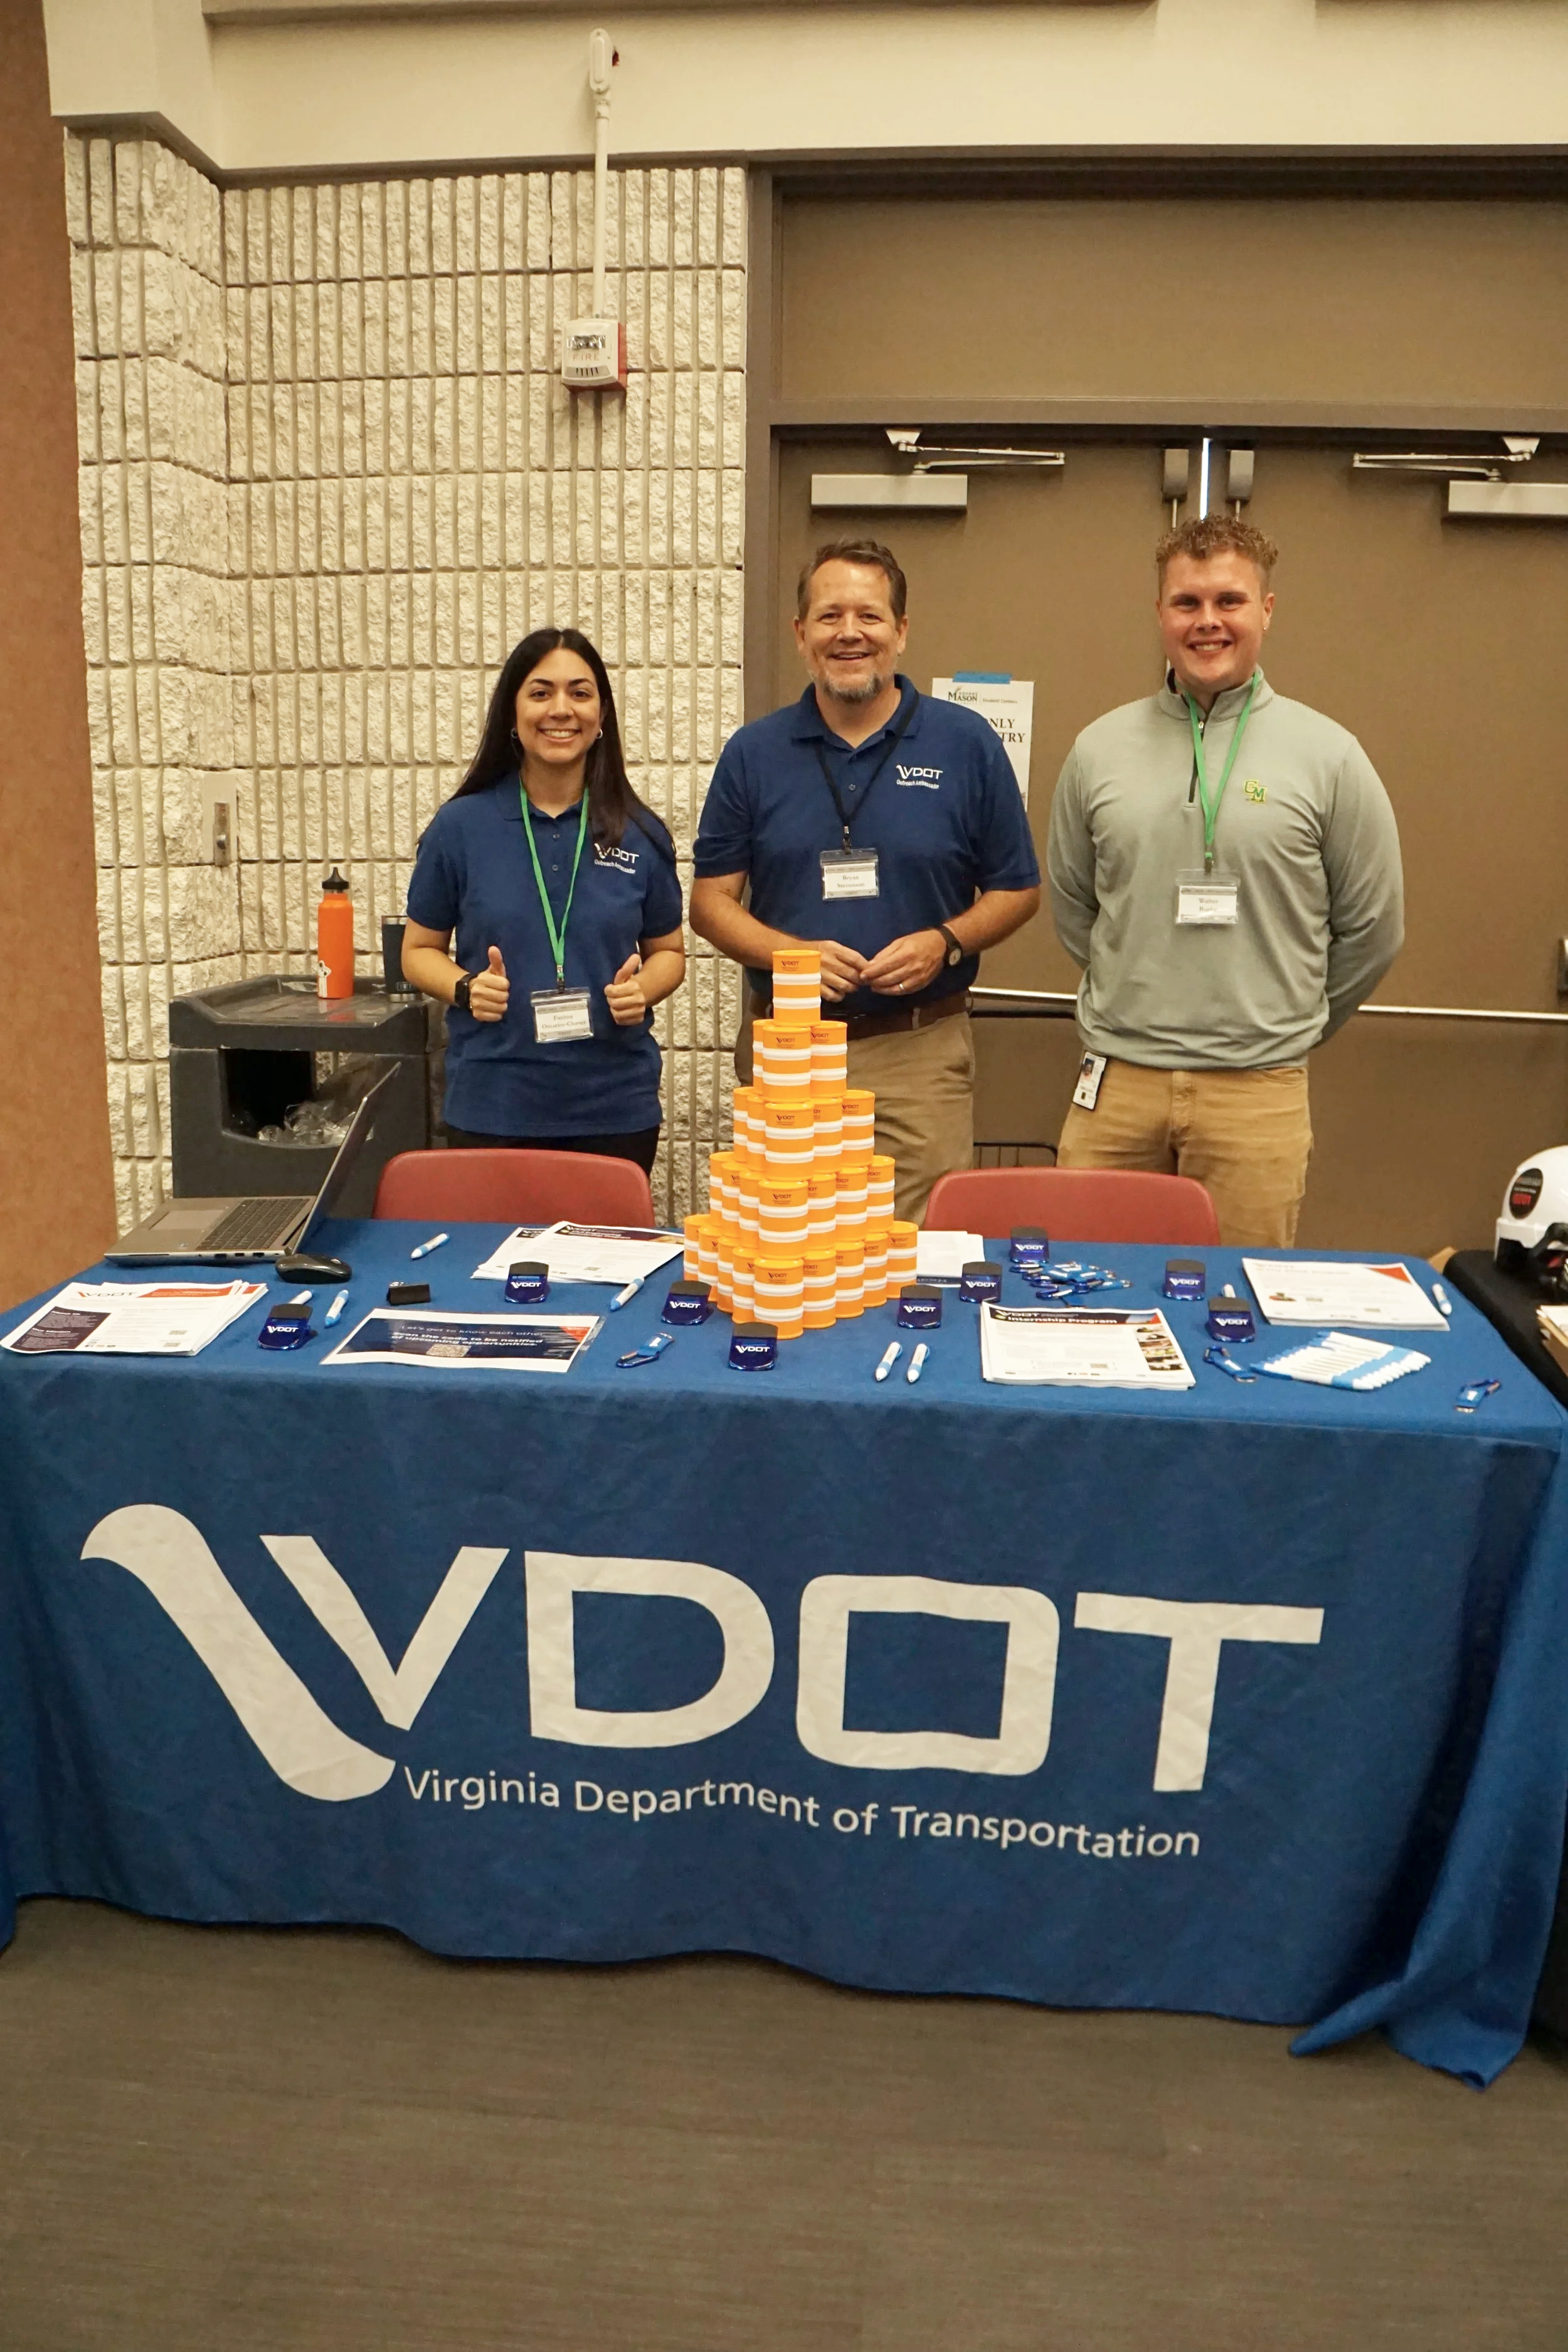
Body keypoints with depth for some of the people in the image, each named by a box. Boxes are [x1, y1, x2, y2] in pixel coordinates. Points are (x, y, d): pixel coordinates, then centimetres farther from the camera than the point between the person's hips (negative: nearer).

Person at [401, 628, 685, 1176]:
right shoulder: (459, 827, 0)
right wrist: (465, 988, -12)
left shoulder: (641, 836, 3)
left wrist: (642, 988, -8)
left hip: (616, 1109, 1)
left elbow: (668, 952, 13)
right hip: (491, 1109, -1)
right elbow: (419, 951, 8)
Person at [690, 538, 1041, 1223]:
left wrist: (946, 942, -11)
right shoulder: (754, 753, 5)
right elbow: (710, 900, 6)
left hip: (921, 1050, -1)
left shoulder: (966, 744, 3)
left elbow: (1017, 889, 8)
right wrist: (790, 952, -12)